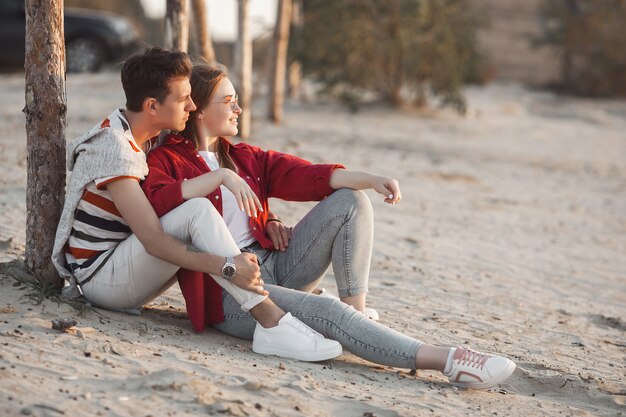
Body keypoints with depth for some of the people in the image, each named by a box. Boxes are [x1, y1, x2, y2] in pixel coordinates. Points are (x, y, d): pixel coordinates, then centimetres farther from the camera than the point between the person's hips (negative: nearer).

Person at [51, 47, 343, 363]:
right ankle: (271, 323, -34)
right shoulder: (114, 148, -21)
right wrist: (227, 267, -34)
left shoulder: (145, 139, 9)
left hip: (123, 272, 10)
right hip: (98, 276, -10)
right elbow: (154, 241, -27)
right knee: (198, 211, -28)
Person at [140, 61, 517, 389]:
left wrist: (370, 179, -10)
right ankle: (443, 359, -39)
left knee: (349, 201, -5)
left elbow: (305, 175, 5)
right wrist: (220, 176, -28)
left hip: (275, 267, 8)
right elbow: (156, 200, -26)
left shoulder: (246, 157, 19)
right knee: (326, 311, -30)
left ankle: (357, 310, -14)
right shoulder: (166, 160, -2)